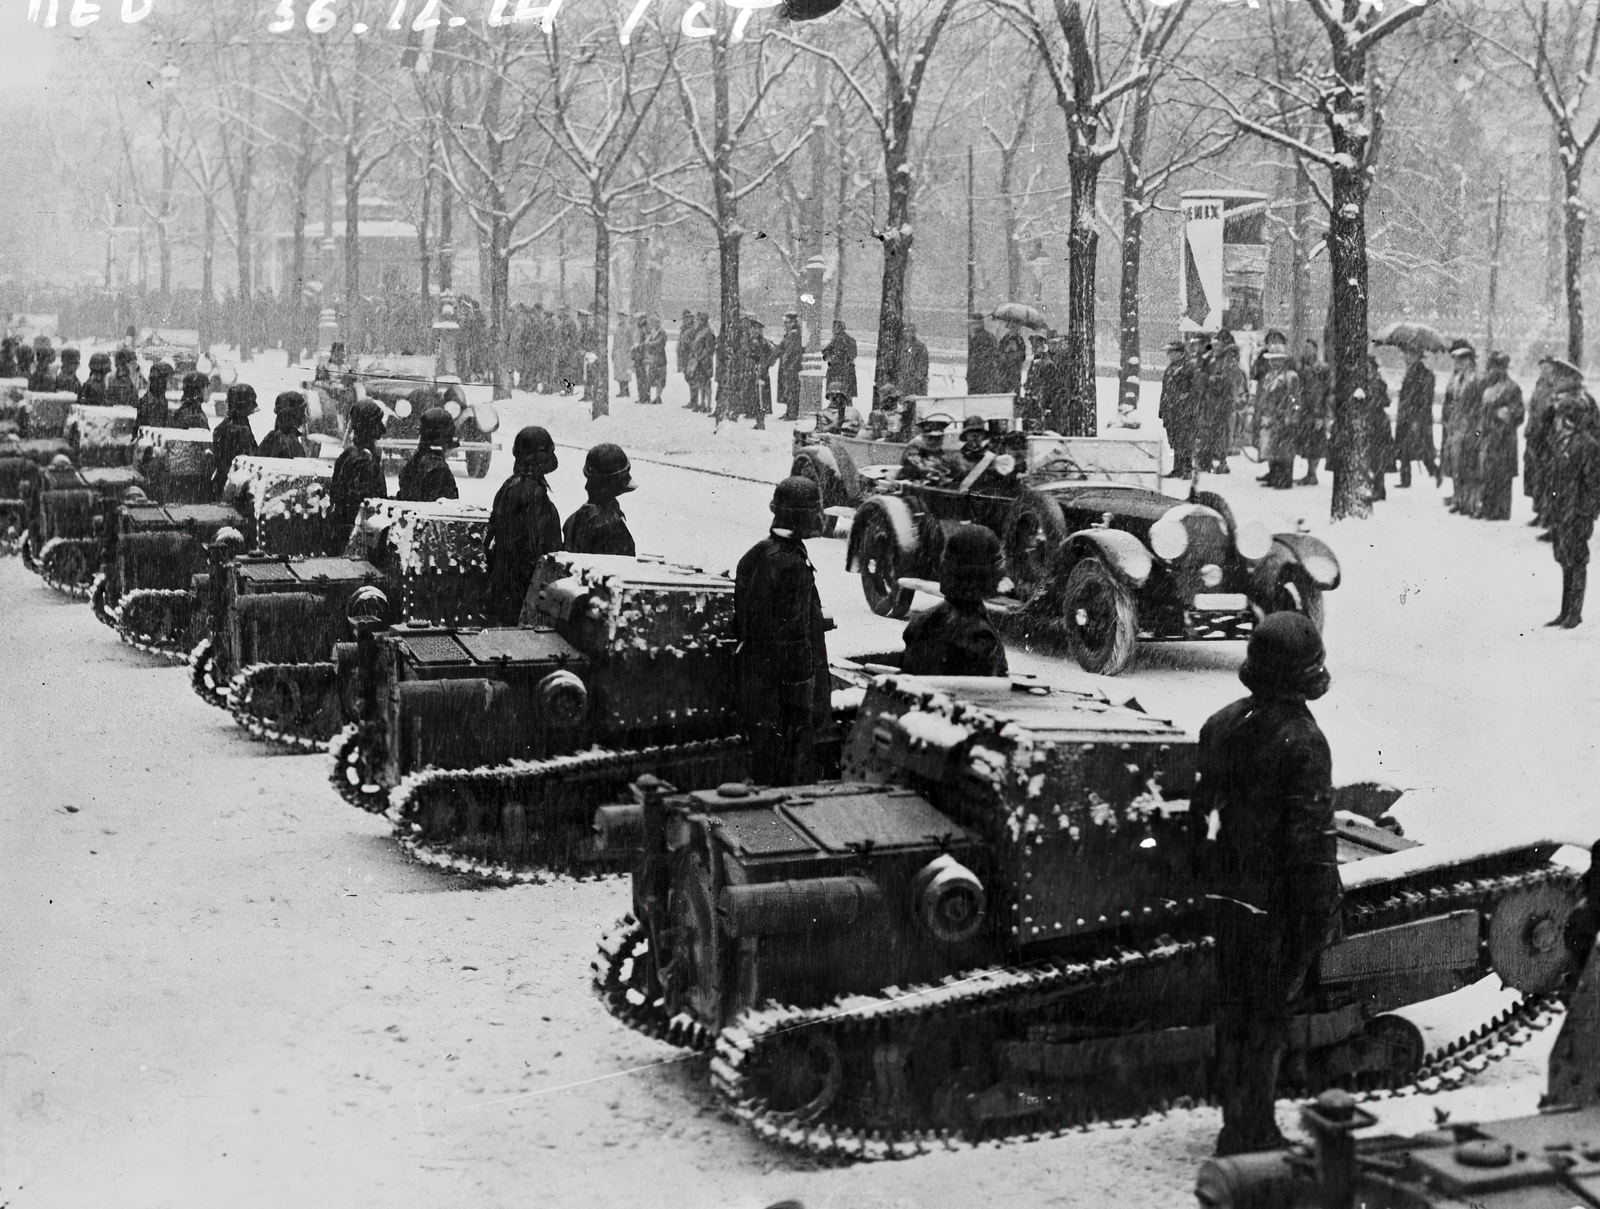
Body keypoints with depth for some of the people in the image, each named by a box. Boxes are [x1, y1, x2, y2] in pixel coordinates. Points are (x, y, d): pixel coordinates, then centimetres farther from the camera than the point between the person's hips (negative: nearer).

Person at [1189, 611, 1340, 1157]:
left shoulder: (1220, 724, 4)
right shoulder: (1302, 742, -18)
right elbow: (1311, 838, -18)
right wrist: (1317, 914, -11)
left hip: (1226, 892, 7)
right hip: (1274, 902, -7)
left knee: (1232, 1008, 18)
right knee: (1267, 1015, 3)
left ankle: (1239, 1123, 30)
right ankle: (1249, 1137, 8)